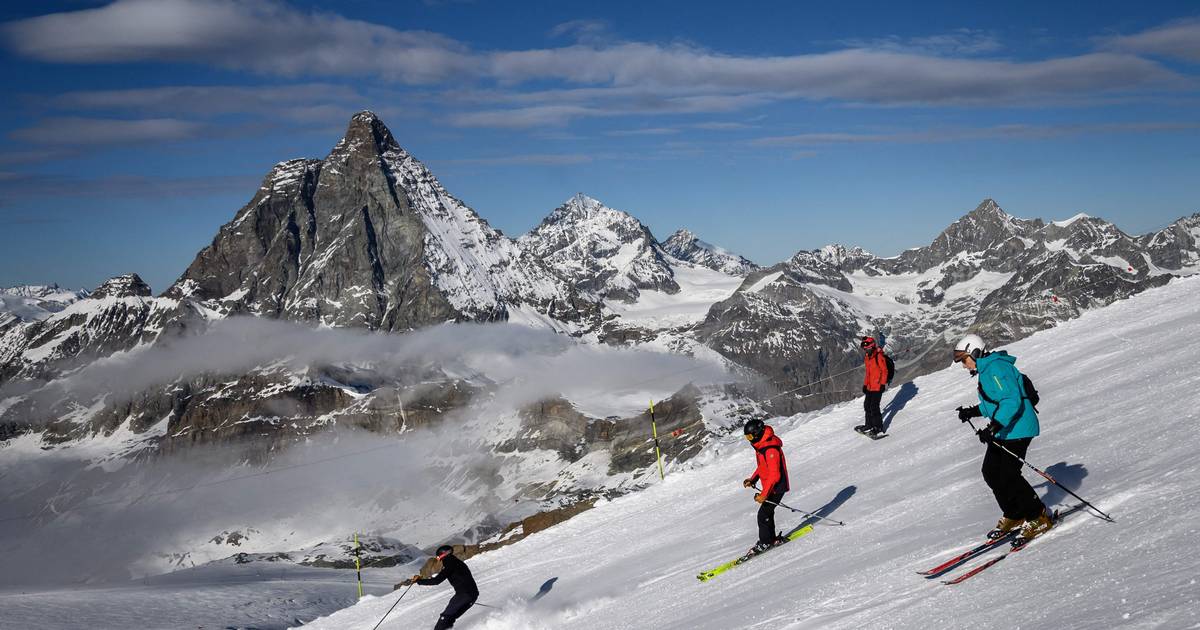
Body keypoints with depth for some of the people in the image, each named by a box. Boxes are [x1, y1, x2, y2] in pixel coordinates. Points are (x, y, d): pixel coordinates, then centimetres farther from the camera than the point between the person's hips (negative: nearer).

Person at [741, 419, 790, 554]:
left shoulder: (771, 449, -28)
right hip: (769, 486, 10)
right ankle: (772, 539, 31)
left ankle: (765, 542, 9)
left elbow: (774, 475, -27)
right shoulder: (760, 445, 4)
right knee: (767, 512, 17)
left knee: (763, 515, -6)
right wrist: (753, 479, 7)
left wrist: (764, 494, -25)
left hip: (776, 487, -10)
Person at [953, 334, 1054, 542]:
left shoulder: (996, 368, -18)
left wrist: (993, 427, -34)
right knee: (990, 472, 9)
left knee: (1008, 476, -12)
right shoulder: (986, 370, 15)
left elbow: (1012, 401, -27)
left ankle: (1040, 518, 1)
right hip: (1002, 430, 11)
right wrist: (973, 412, 22)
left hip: (1017, 429, -11)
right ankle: (1014, 516, 20)